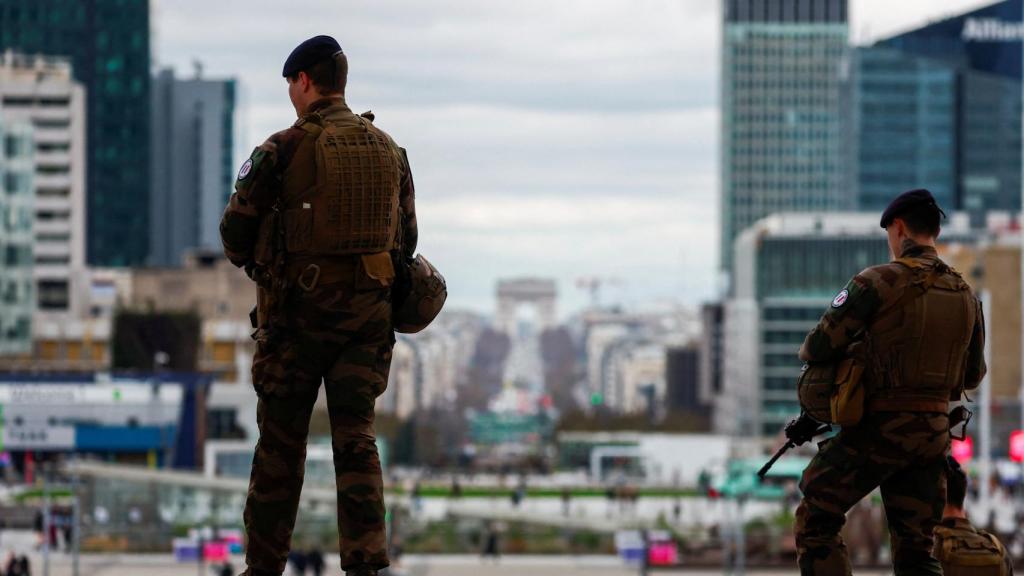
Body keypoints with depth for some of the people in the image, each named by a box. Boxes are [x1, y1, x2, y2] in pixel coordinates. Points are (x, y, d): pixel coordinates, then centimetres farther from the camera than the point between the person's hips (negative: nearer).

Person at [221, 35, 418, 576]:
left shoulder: (285, 148, -9)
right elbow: (406, 238, 12)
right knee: (356, 440, 2)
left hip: (297, 312, -3)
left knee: (280, 446, 7)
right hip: (367, 314, 4)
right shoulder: (389, 151, 7)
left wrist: (256, 266, 17)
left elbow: (236, 231, -4)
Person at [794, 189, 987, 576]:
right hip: (933, 433, 6)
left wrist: (809, 350, 12)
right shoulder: (964, 295, 8)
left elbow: (819, 347, -11)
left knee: (815, 522, 8)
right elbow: (972, 375, 17)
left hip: (879, 428, -6)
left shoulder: (878, 283, -11)